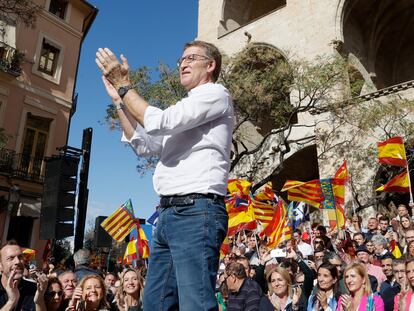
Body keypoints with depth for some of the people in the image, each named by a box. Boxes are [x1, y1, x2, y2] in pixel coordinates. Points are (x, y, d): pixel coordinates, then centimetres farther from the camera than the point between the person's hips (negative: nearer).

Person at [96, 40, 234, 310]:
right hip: (169, 213, 9)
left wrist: (124, 86, 1)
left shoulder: (216, 93, 0)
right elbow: (144, 145, 22)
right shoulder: (184, 110, 27)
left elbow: (158, 122, -12)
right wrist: (118, 98, 19)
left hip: (196, 211, -9)